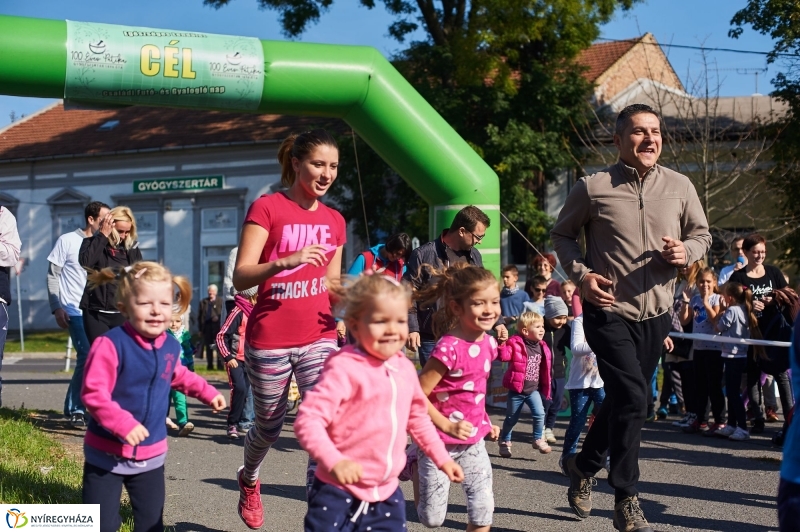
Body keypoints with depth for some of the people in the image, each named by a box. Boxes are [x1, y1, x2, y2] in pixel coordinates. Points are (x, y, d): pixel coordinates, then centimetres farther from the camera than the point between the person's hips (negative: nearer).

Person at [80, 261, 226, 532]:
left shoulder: (170, 346, 0)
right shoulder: (111, 344, -23)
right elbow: (93, 393, -28)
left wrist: (207, 392, 22)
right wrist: (123, 424, -37)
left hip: (151, 453, 6)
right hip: (107, 454, -6)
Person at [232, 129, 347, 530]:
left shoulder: (334, 221, 7)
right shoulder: (267, 207, -9)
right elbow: (240, 278, -17)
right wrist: (285, 262, -34)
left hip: (318, 338, 3)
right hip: (269, 342, -3)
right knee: (269, 428, 15)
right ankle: (249, 481, 48)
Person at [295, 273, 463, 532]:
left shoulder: (404, 368, 6)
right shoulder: (344, 368, -17)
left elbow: (418, 417, 22)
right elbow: (308, 420, -23)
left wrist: (441, 457, 23)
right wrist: (334, 460, -36)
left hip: (386, 492, 7)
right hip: (339, 491, -7)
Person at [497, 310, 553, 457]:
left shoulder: (542, 347, 3)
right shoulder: (515, 344, -15)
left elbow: (544, 369, 13)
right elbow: (504, 356, -28)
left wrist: (545, 388, 15)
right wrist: (501, 344, -44)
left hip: (534, 389, 4)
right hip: (516, 390, -4)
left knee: (539, 413, -13)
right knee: (511, 418, 10)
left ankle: (538, 439, 6)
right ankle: (504, 442, 30)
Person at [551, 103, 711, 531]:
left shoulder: (679, 186, 0)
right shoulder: (593, 188, -7)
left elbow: (701, 234, 11)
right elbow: (562, 234, 5)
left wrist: (687, 252, -11)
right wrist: (581, 274, -10)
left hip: (655, 313, 4)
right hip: (609, 311, -4)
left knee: (623, 400, 16)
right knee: (632, 398, -15)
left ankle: (583, 464, 42)